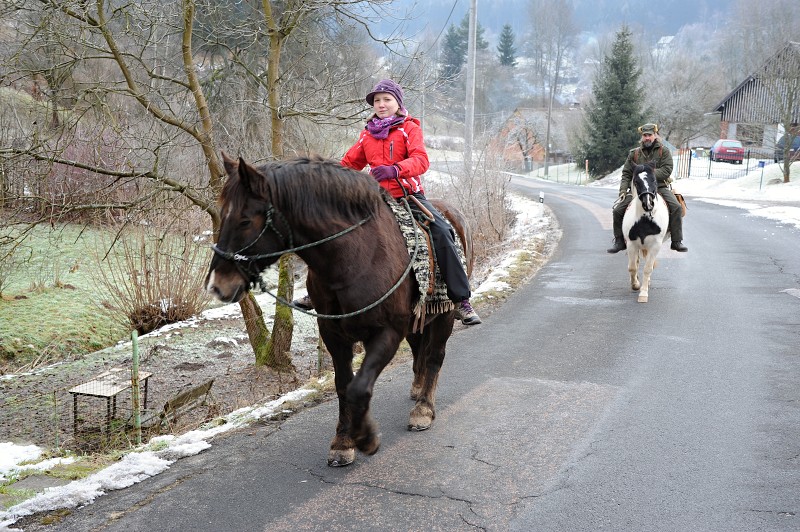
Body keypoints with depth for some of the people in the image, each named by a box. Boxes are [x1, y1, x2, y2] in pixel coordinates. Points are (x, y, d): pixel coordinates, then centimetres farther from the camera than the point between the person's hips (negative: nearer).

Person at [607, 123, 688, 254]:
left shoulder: (664, 151, 4)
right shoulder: (634, 153, 11)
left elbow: (667, 170, -9)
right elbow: (626, 174, 10)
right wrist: (623, 190, -5)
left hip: (659, 187, -2)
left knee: (676, 208, -24)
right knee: (618, 210, -12)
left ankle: (676, 241, -15)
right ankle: (619, 241, 3)